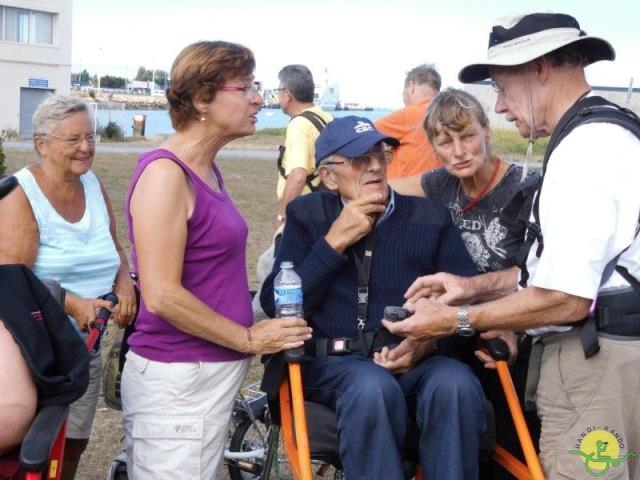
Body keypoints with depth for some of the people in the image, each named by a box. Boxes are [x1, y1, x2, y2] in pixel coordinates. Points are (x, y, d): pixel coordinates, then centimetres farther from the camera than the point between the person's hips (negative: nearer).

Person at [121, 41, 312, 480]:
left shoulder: (208, 170, 11)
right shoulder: (165, 173, -17)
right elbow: (162, 296, -22)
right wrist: (250, 339, -13)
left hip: (214, 371, 9)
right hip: (177, 379, -9)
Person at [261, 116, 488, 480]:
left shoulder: (430, 217, 12)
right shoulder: (308, 215, 10)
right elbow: (277, 306, 1)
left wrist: (429, 341, -14)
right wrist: (334, 242, -6)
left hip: (417, 363, 1)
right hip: (335, 365, -1)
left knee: (456, 383, -32)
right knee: (373, 387, -36)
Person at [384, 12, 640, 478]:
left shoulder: (585, 147, -19)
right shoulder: (601, 133, 15)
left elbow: (565, 298, -23)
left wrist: (454, 320, -13)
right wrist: (477, 284, 14)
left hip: (594, 359, -11)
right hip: (601, 351, 11)